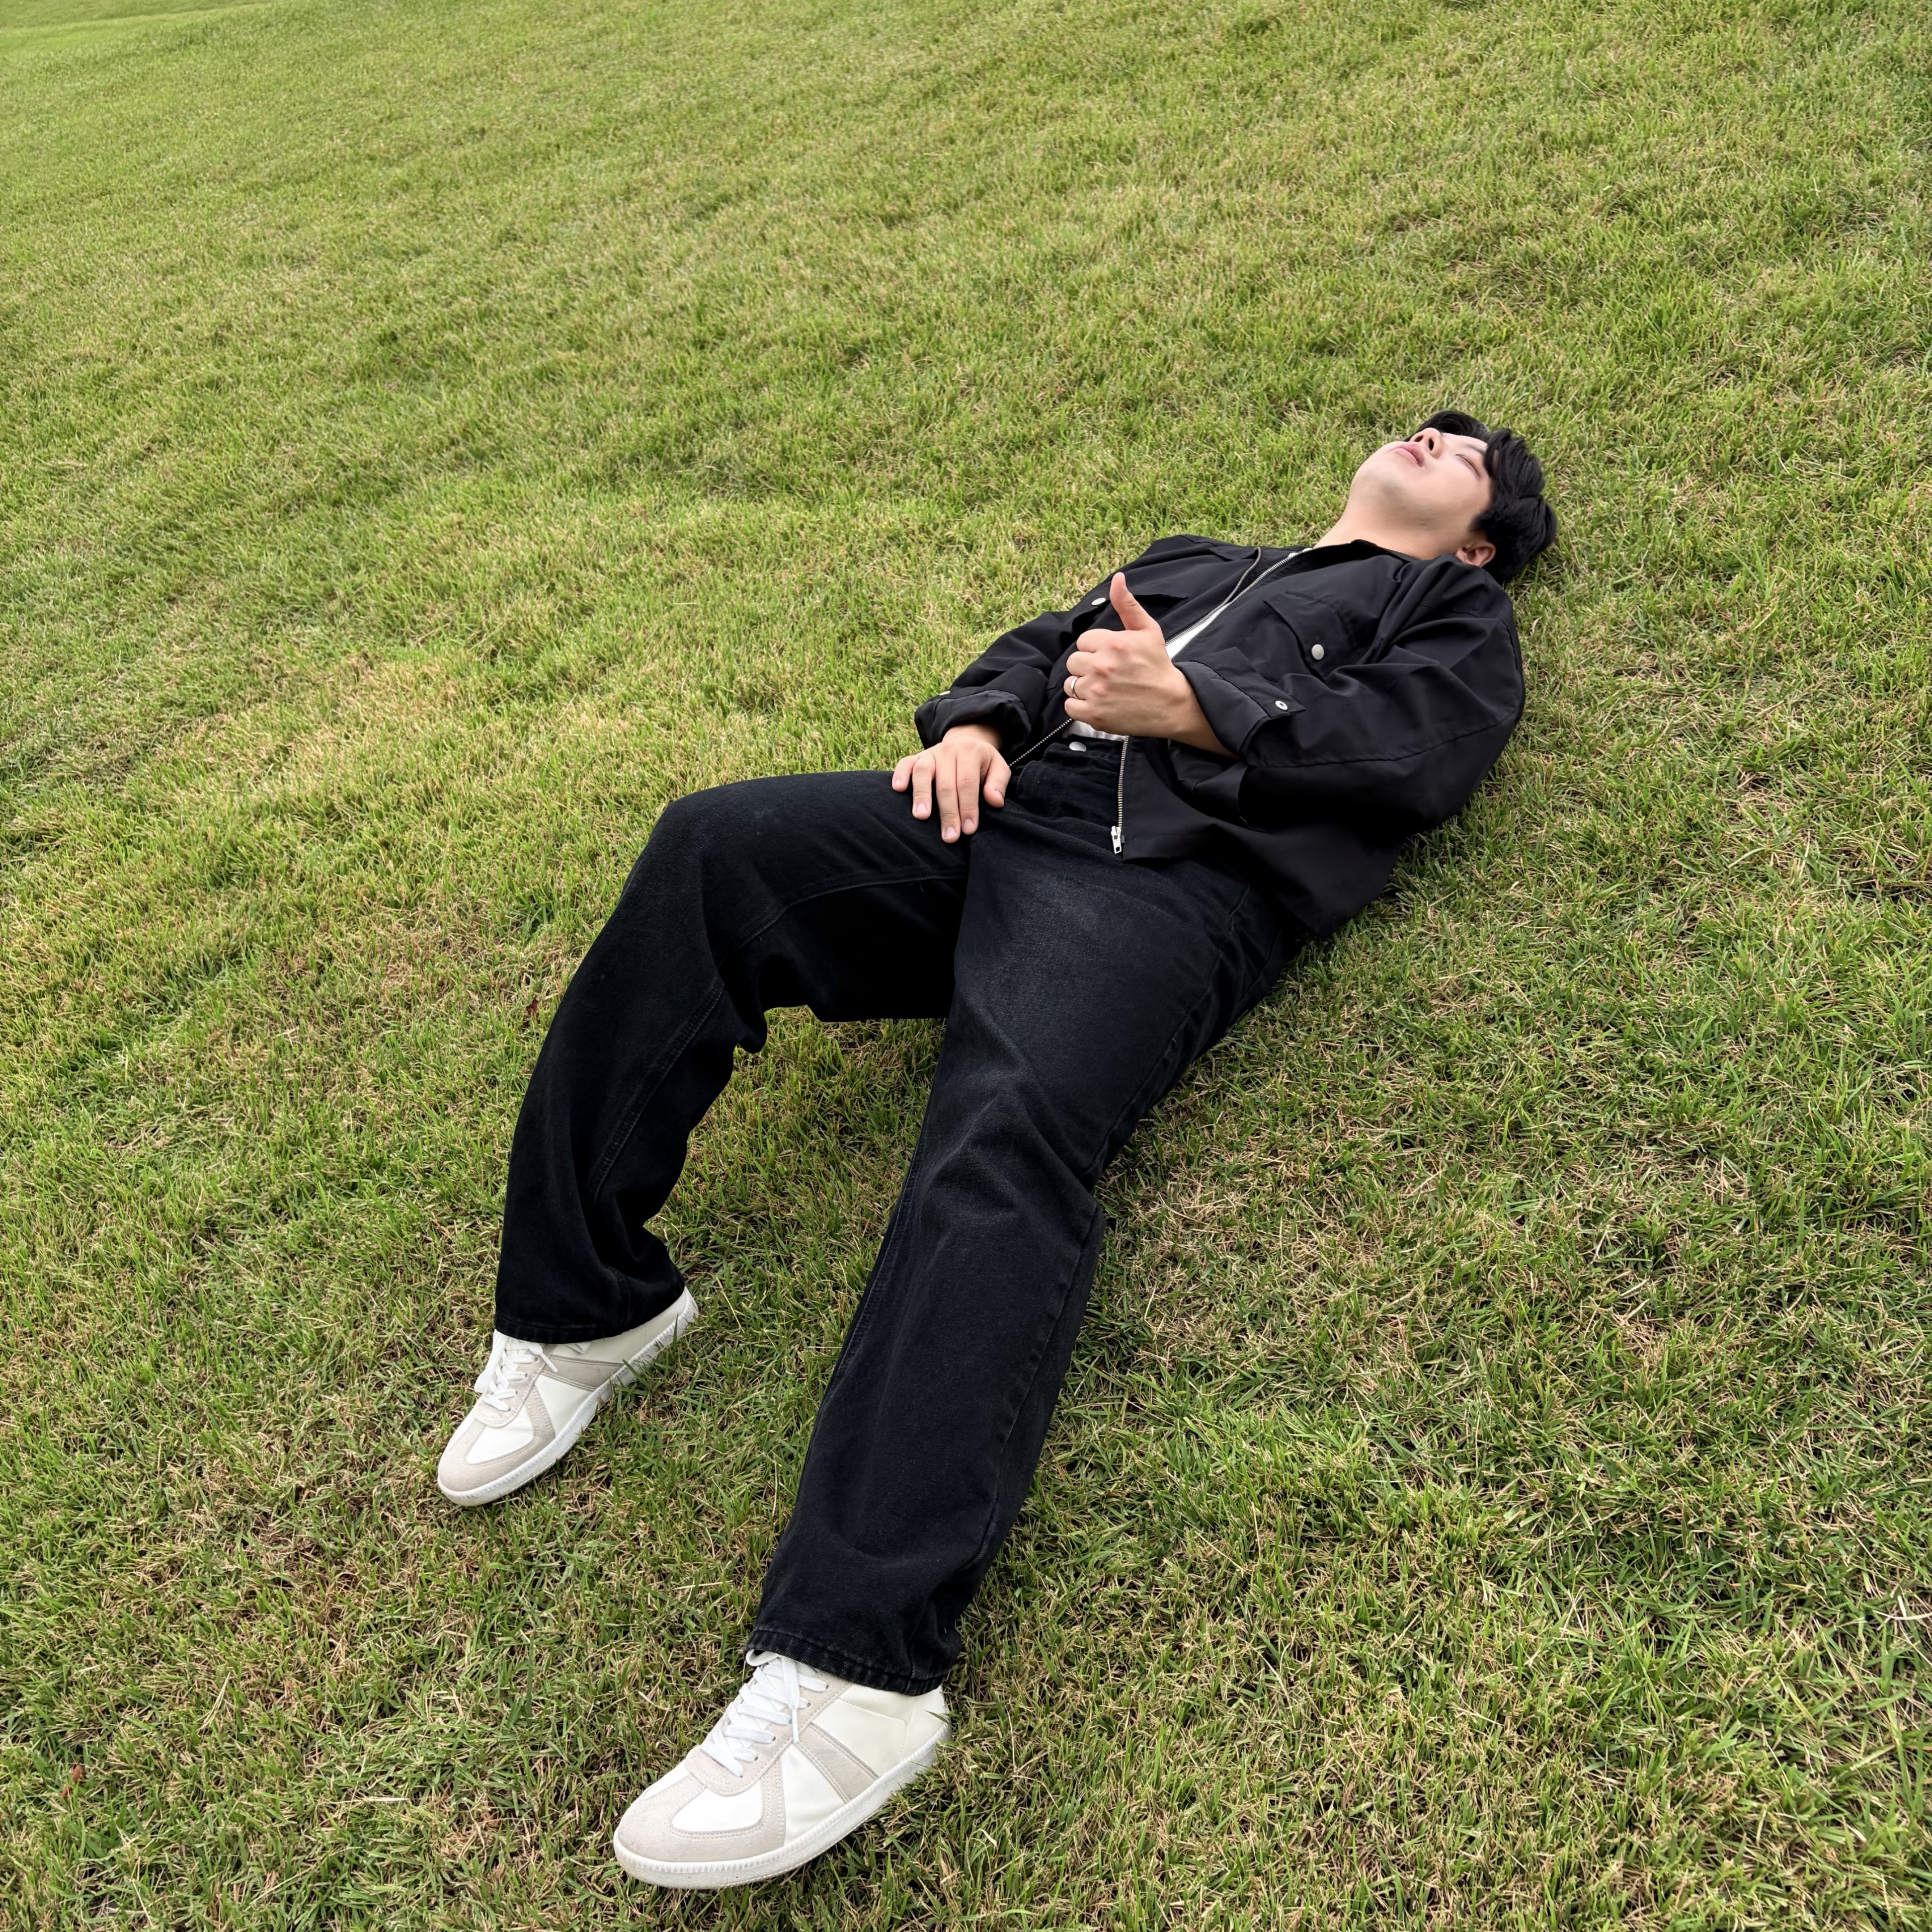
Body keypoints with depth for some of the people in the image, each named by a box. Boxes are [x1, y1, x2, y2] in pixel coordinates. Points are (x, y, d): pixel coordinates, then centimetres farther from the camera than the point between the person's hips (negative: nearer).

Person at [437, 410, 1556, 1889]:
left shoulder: (1458, 620, 26)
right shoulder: (1196, 561, 41)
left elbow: (1408, 751, 4)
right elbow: (1042, 644, 27)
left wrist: (1192, 709, -8)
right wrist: (975, 721, 3)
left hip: (1172, 875, -5)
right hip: (1006, 816, 6)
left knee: (1005, 1141, -35)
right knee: (710, 849, -21)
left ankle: (852, 1678, -44)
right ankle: (580, 1314, -16)